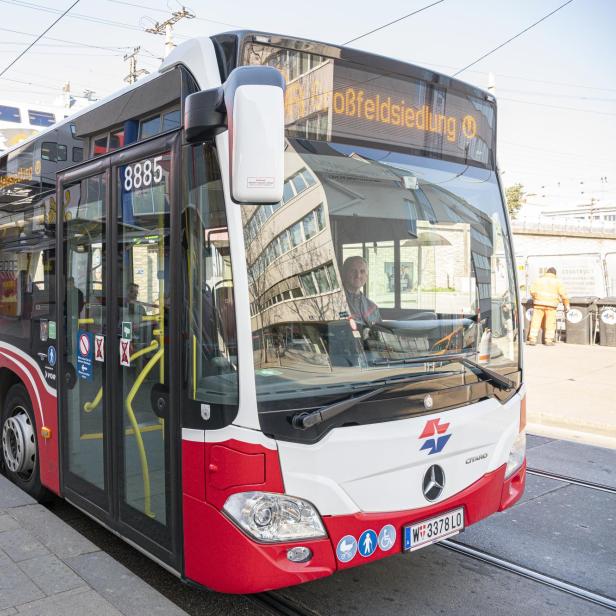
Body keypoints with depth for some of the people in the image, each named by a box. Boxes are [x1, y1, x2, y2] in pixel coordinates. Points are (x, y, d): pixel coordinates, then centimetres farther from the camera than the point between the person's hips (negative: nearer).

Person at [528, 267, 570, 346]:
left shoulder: (538, 280, 10)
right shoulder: (557, 282, 6)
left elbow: (532, 291, 4)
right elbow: (563, 295, 3)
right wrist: (566, 305, 11)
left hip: (539, 304, 1)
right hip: (551, 305, -1)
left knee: (536, 322, 0)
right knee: (550, 323, 5)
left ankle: (532, 339, -4)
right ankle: (548, 340, 3)